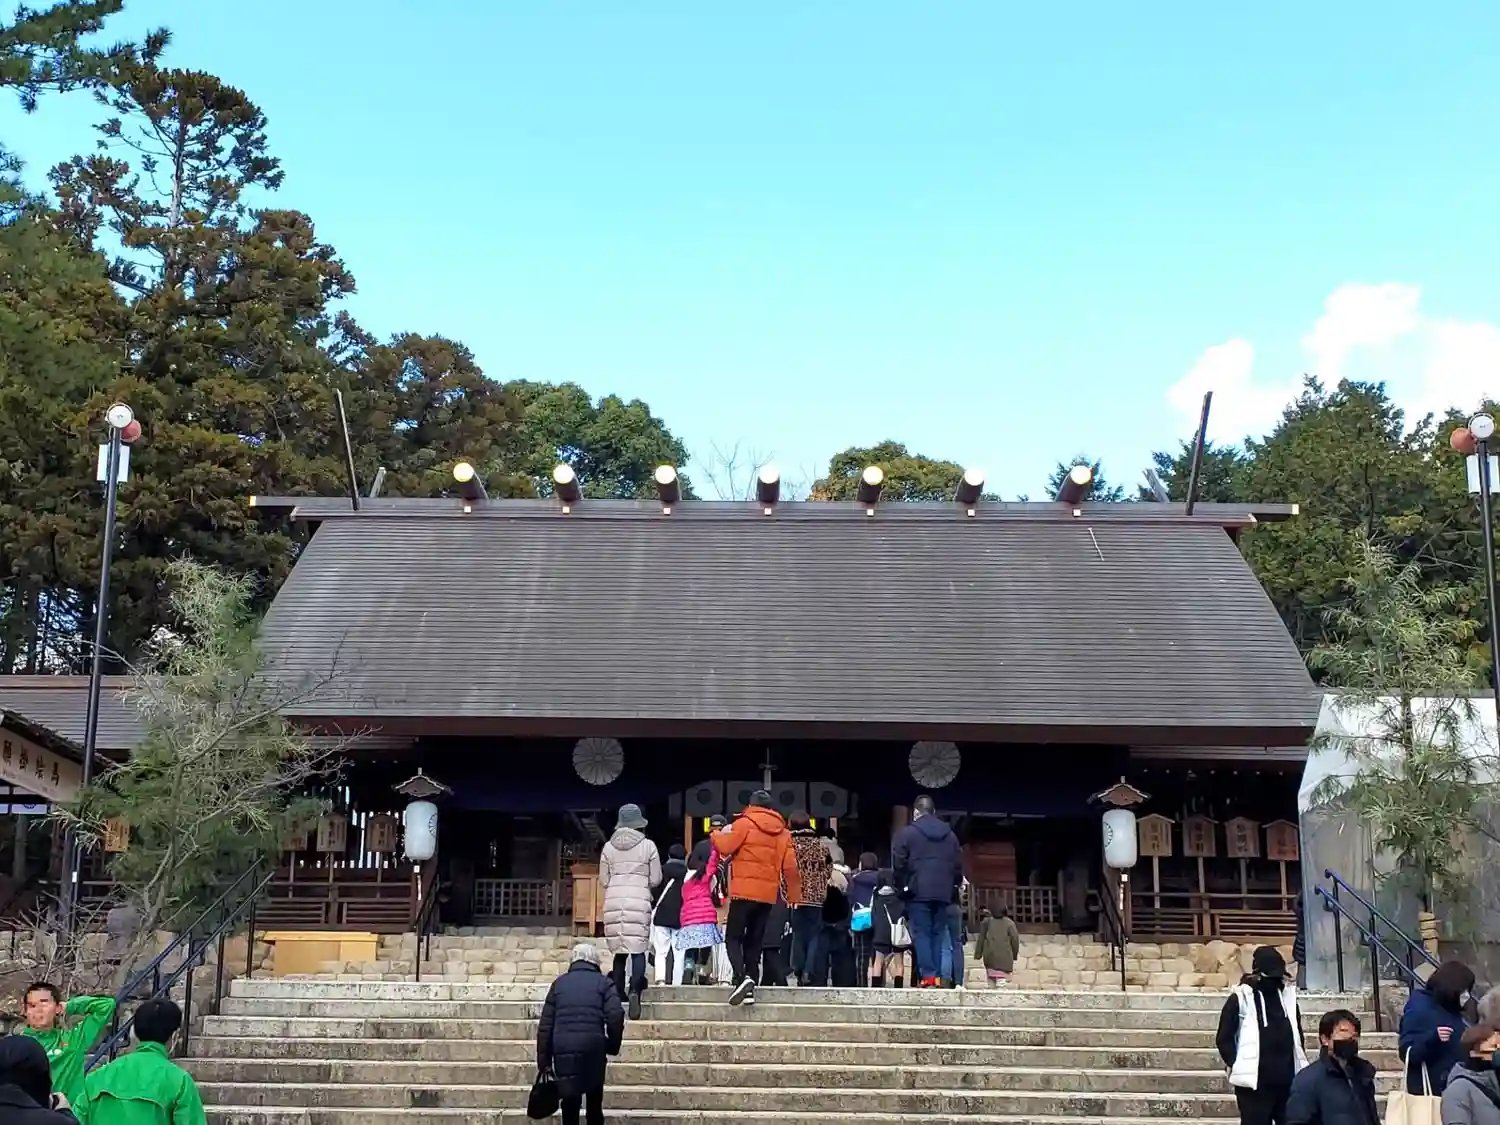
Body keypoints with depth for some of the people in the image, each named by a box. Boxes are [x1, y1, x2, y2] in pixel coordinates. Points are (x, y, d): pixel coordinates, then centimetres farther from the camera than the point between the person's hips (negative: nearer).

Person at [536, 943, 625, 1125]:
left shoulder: (559, 983, 14)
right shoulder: (604, 983, 8)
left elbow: (545, 1024, 10)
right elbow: (615, 1017, -7)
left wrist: (543, 1060, 12)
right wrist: (613, 1046, 7)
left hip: (563, 1050, 1)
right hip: (593, 1048, -1)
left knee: (569, 1104, 9)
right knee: (594, 1104, 13)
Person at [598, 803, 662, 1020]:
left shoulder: (608, 847, 7)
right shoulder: (648, 846, 1)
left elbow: (603, 880, 10)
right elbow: (655, 880, 3)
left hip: (614, 901, 3)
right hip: (639, 901, -3)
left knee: (619, 950, 12)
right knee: (638, 950, -6)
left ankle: (618, 993, 13)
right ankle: (634, 989, -25)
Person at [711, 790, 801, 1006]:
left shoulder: (745, 823, -4)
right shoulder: (782, 831, 12)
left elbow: (725, 847, -8)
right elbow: (790, 866, 8)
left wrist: (717, 835, 13)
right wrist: (794, 895, 15)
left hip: (745, 891, -5)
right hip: (768, 895, 5)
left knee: (733, 937, -1)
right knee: (753, 941, 11)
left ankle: (742, 978, -23)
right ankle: (750, 988, 6)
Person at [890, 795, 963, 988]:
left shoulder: (907, 833, 0)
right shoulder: (950, 834, 15)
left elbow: (899, 864, -3)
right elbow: (958, 865, 15)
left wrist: (903, 887, 7)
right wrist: (953, 888, 20)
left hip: (918, 892, -4)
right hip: (943, 894, 4)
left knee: (922, 934, -4)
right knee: (938, 934, 6)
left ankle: (928, 975, -13)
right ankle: (938, 976, 0)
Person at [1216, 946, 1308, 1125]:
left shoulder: (1288, 996, 11)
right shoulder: (1241, 999, -5)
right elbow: (1224, 1039, -3)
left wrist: (1301, 1065, 15)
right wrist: (1238, 1066, -9)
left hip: (1288, 1079, 5)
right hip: (1255, 1081, -5)